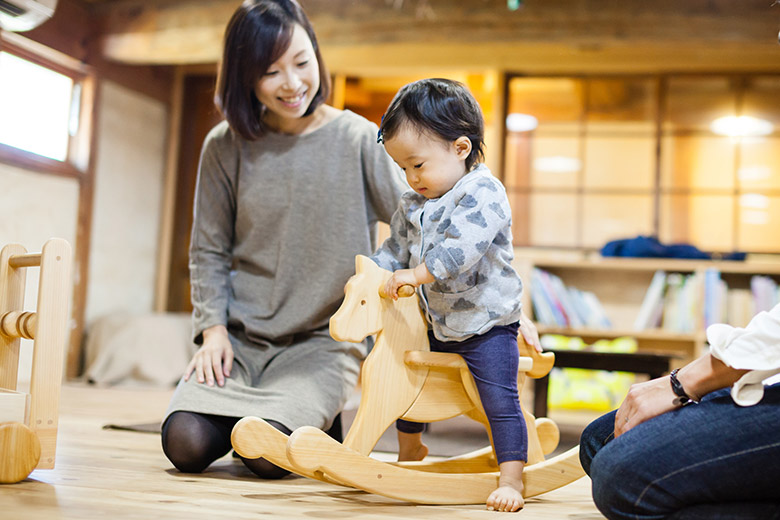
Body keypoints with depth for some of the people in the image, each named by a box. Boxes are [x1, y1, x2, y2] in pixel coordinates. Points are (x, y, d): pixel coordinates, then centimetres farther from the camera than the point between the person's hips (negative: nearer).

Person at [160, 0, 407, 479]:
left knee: (269, 456, -24)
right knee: (186, 443, -19)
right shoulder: (225, 147, 4)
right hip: (241, 337, 2)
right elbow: (209, 251, 9)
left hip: (325, 340, -2)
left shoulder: (358, 140, -1)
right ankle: (250, 418, 14)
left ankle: (319, 425, 11)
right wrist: (213, 327, -6)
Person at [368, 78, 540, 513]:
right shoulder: (412, 207, 5)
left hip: (488, 324, -7)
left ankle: (512, 478, 2)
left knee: (500, 401, -9)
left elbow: (463, 246, -34)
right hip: (438, 326, 8)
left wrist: (419, 272, -38)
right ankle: (411, 451, 42)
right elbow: (395, 251, 10)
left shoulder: (484, 192, -20)